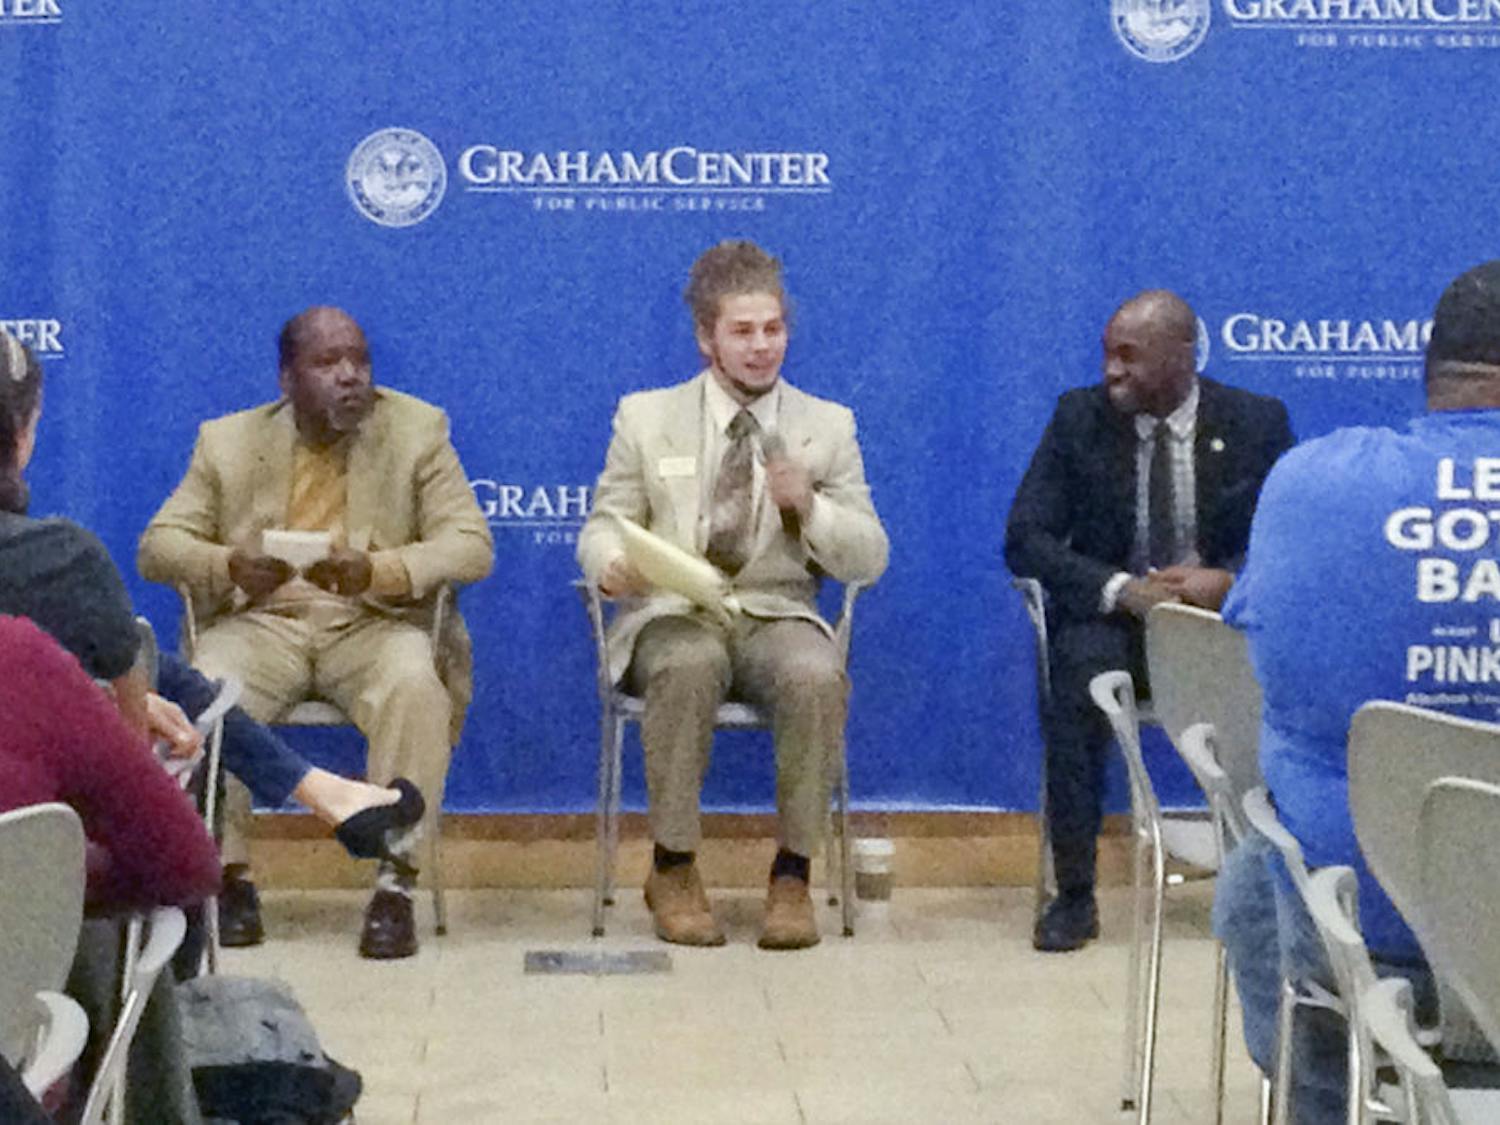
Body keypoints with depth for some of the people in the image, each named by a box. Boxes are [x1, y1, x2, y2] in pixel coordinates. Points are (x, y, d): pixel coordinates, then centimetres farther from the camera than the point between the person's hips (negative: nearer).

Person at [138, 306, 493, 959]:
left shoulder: (418, 430, 6)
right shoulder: (228, 441, 10)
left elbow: (471, 545, -4)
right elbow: (158, 545, 4)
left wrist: (375, 571, -23)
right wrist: (231, 566, -20)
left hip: (372, 623, -1)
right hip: (262, 622, 1)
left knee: (414, 688, -34)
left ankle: (394, 884, -26)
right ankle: (226, 874, -14)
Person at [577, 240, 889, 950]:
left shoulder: (827, 426, 11)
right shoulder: (647, 417, 11)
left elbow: (869, 562, 6)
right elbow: (603, 527, 8)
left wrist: (809, 507, -14)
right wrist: (612, 564, -17)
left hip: (776, 617, 1)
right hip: (671, 616, -1)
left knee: (818, 676, -34)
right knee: (691, 666, -37)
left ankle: (792, 873, -20)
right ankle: (673, 869, -21)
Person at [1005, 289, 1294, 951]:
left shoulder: (1257, 424, 3)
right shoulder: (1078, 418, 4)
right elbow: (1025, 539, -2)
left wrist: (1228, 581, -21)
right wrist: (1121, 590, -17)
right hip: (1112, 617, 0)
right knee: (1078, 675, -34)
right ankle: (1074, 894, -26)